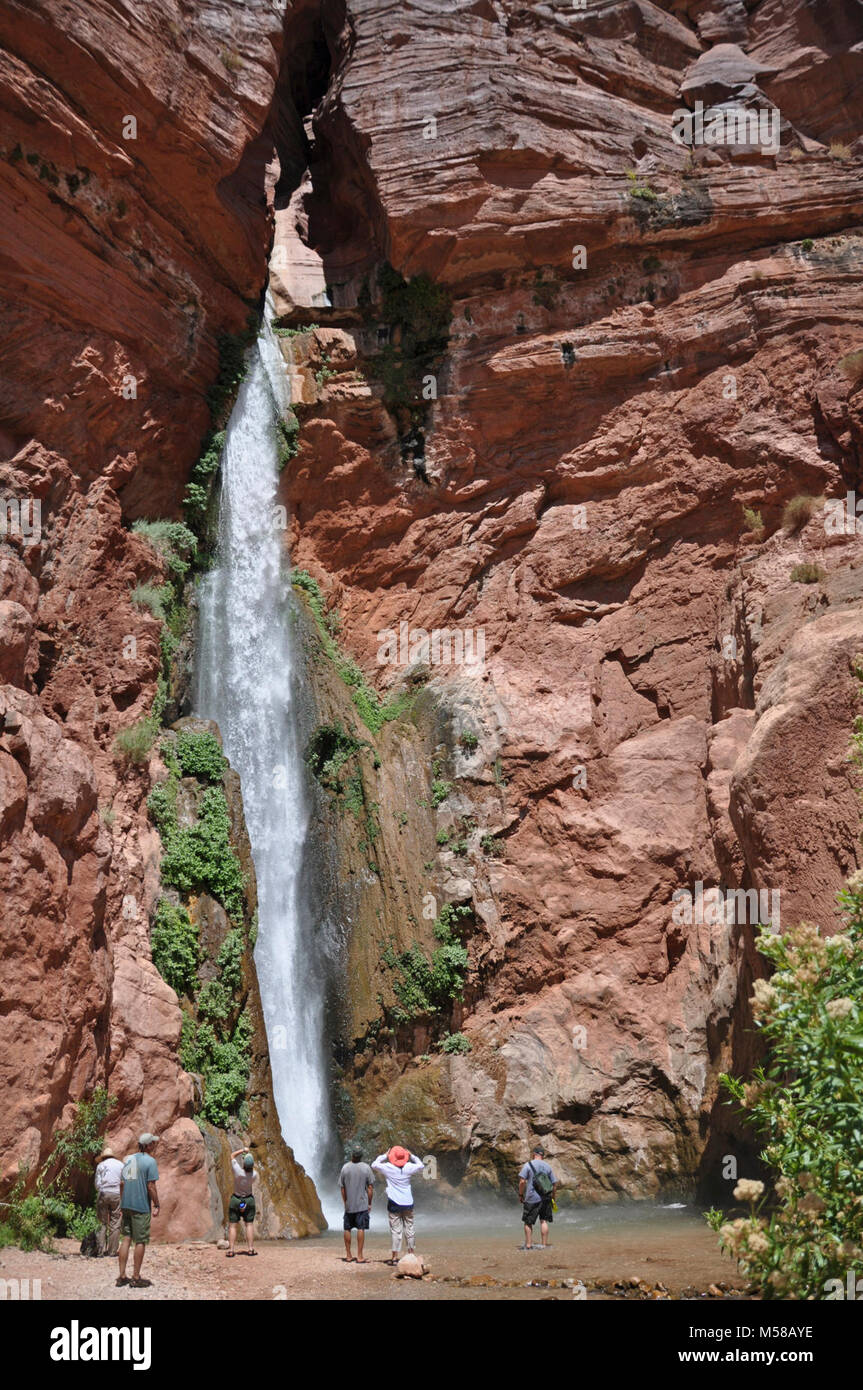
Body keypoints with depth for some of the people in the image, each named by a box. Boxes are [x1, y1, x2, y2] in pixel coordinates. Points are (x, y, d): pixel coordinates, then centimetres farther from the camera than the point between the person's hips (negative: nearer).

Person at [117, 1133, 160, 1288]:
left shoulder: (128, 1159, 11)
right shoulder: (150, 1161, -9)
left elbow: (122, 1183, 13)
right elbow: (151, 1186, -13)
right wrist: (156, 1205, -5)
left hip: (126, 1205, 6)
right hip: (141, 1206, -6)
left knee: (126, 1239, 10)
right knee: (141, 1241, 2)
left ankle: (122, 1277, 10)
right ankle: (136, 1278, 5)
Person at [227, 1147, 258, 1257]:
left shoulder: (238, 1171, -21)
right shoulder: (254, 1175, -16)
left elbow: (232, 1156, -6)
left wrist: (243, 1150, 2)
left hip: (235, 1200, -1)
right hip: (249, 1200, 1)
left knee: (232, 1225, 2)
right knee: (249, 1224, 7)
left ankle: (231, 1250, -3)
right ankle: (250, 1249, 1)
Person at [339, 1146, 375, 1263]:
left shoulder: (345, 1168, -2)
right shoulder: (366, 1168, -6)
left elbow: (342, 1188, 3)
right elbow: (370, 1188, -4)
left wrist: (345, 1202, 14)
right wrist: (369, 1203, 5)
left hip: (349, 1205, 2)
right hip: (362, 1205, -2)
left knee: (347, 1229, 11)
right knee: (361, 1229, -1)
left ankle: (348, 1256, 17)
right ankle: (360, 1256, -4)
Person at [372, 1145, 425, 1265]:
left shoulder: (388, 1168, -9)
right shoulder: (409, 1167, -3)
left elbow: (374, 1164, 6)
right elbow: (421, 1165, 15)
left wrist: (385, 1156, 10)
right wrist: (411, 1155, 17)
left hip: (394, 1203, -2)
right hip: (408, 1203, 2)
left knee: (396, 1230, -1)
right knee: (409, 1229, 14)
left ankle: (395, 1257, -2)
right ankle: (411, 1252, 23)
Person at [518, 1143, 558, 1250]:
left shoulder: (528, 1165, -5)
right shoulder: (548, 1166, 7)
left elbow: (522, 1181, -12)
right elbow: (554, 1184, 7)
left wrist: (520, 1195, -1)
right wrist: (552, 1197, 18)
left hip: (531, 1199, -4)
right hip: (545, 1199, 4)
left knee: (528, 1222, 7)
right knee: (544, 1221, 9)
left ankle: (528, 1245, 11)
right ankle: (544, 1245, 7)